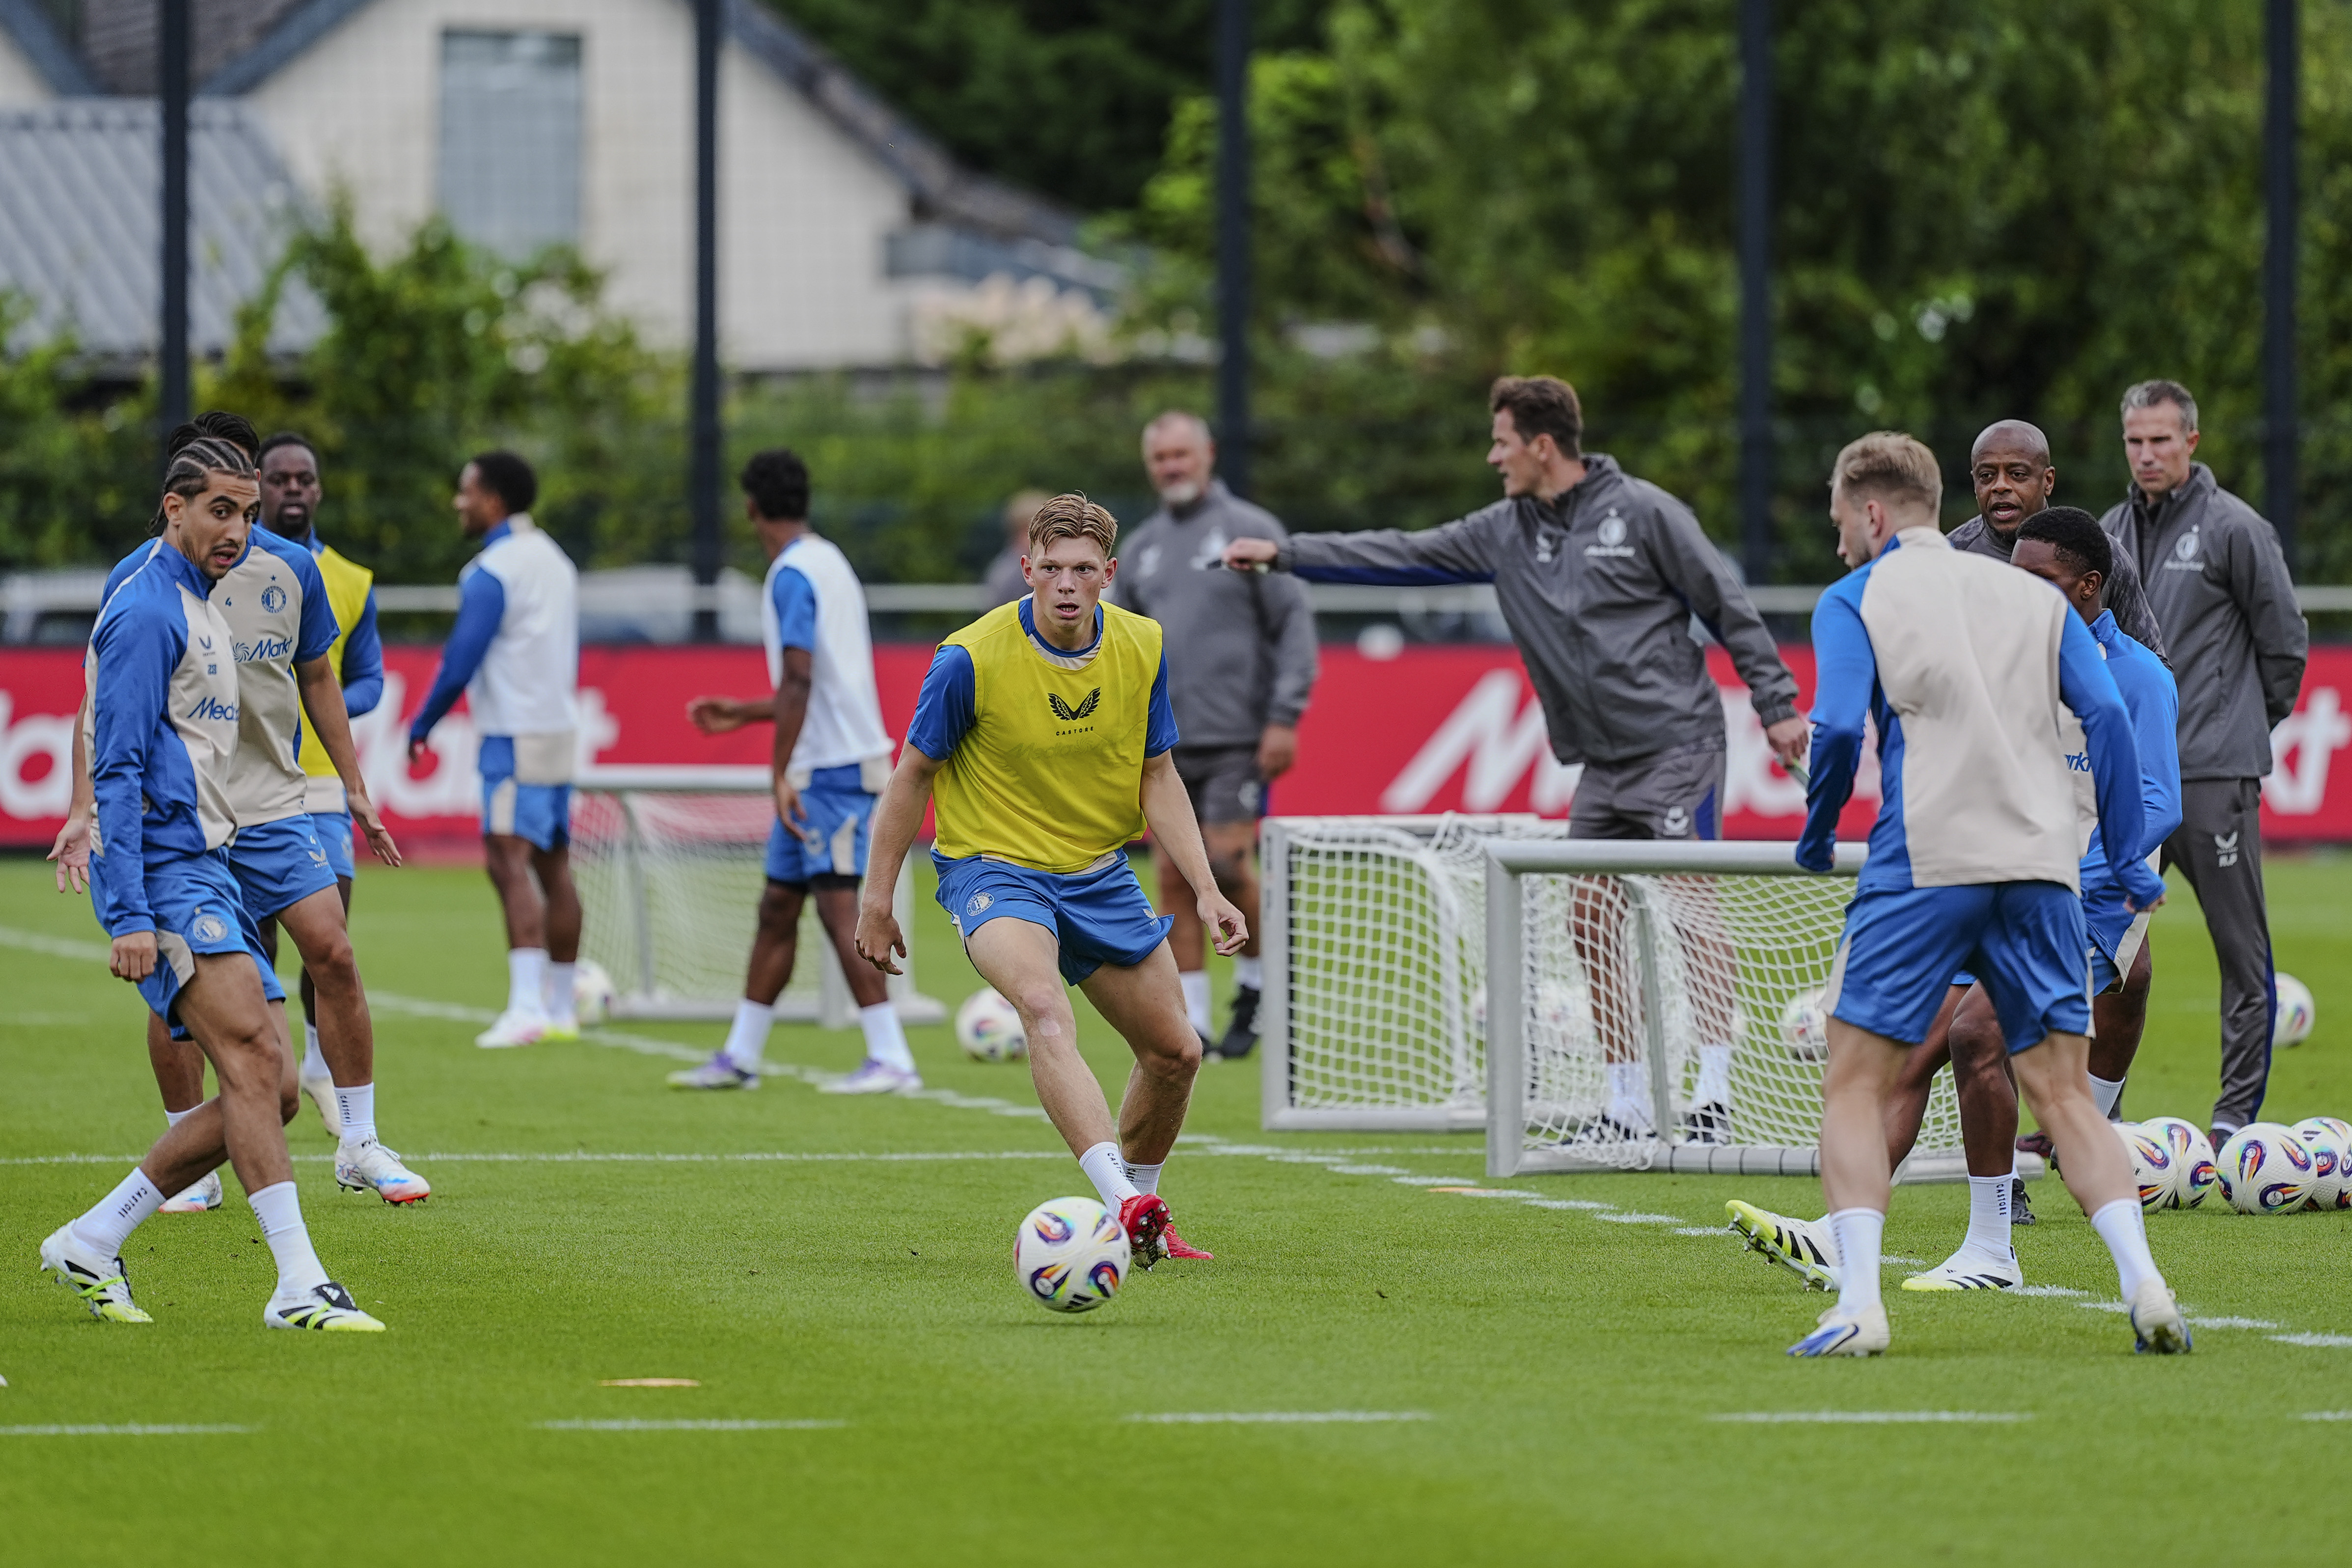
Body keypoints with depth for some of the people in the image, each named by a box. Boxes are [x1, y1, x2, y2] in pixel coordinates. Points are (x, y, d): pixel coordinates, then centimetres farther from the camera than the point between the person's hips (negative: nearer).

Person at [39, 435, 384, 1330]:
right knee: (253, 1062, -20)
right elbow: (118, 770, -16)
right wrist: (128, 915, -21)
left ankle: (90, 1245, 10)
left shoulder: (200, 610, 19)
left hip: (205, 875, 10)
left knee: (271, 1090, 4)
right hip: (164, 880, -10)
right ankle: (299, 1287, -25)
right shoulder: (147, 613, -11)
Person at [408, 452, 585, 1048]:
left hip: (515, 737, -9)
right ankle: (560, 1009, 16)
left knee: (509, 862, -15)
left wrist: (423, 724, -2)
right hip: (559, 726, 9)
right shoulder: (555, 561, 14)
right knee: (553, 869, 12)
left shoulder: (493, 572, -13)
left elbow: (461, 661, -14)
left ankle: (527, 1006, -26)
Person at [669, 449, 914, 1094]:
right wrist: (744, 713, 33)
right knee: (777, 907, 13)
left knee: (839, 908, -11)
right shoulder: (829, 562, 17)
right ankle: (740, 1057, 19)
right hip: (836, 760, 10)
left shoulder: (793, 574, -13)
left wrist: (782, 775, -21)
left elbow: (799, 681, -22)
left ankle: (891, 1059, -14)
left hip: (829, 767, -10)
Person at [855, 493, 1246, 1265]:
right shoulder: (972, 658, -18)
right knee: (1045, 1009, -34)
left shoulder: (1141, 648, -4)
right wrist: (877, 899, -4)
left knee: (1175, 1053, 8)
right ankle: (1121, 1200, -48)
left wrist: (1205, 890, -5)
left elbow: (1158, 779, 4)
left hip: (1099, 873, 6)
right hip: (991, 866, -6)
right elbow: (913, 773, -6)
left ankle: (1141, 1221, 31)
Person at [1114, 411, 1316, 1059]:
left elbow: (1295, 623, -5)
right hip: (1167, 743, 5)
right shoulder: (1143, 545, 14)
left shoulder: (1249, 530, -2)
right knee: (1175, 878, 1)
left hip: (1236, 738, -5)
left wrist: (1284, 716, -12)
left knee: (1226, 862, -12)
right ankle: (1189, 1023, 4)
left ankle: (1256, 983, 11)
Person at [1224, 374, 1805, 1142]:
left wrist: (1776, 704, -6)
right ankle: (1628, 1102, 8)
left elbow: (1727, 603, -4)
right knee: (1591, 922, 3)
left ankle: (1716, 1090, -13)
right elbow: (1406, 555, 13)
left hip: (1677, 744, -7)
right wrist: (1286, 554, 11)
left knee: (1689, 905, -13)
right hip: (1604, 763, 7)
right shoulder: (1505, 531, 9)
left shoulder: (1642, 512, -8)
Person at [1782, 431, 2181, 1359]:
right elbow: (2104, 714, 6)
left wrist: (1815, 839, 9)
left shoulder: (1856, 600, 7)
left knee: (1856, 1084, 5)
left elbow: (1839, 726, -7)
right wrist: (2128, 862, 9)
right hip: (2041, 865, 4)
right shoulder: (2034, 597, 18)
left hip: (1921, 865, -4)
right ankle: (2143, 1284, -8)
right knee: (2062, 1093, 9)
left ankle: (1858, 1305, -10)